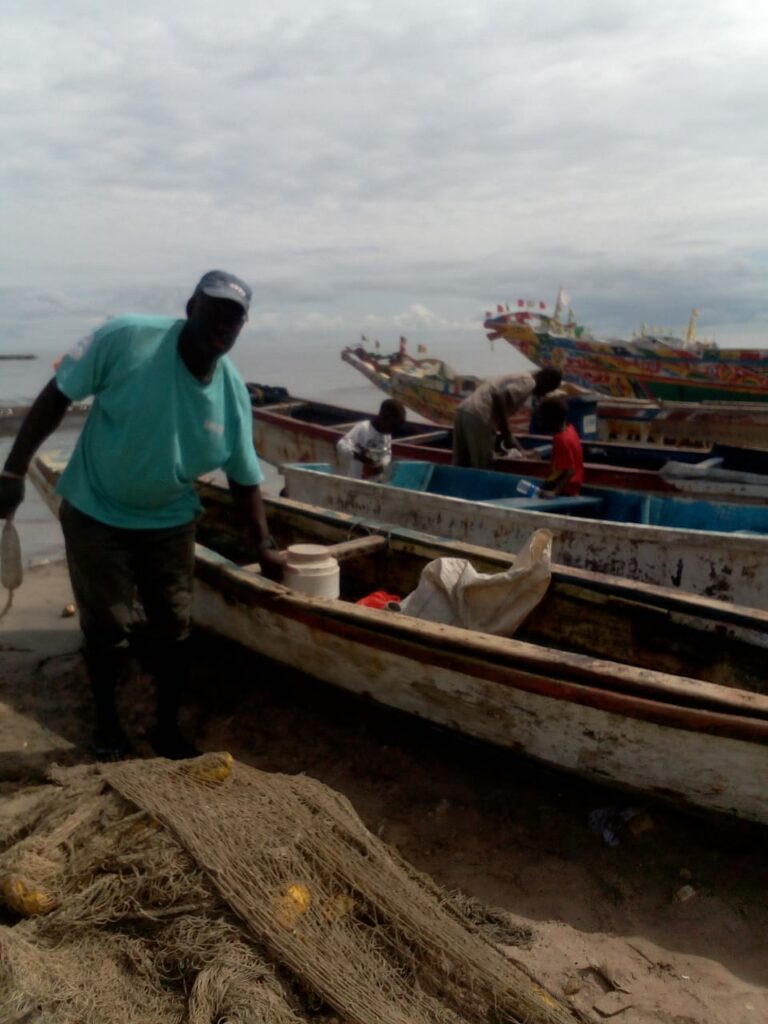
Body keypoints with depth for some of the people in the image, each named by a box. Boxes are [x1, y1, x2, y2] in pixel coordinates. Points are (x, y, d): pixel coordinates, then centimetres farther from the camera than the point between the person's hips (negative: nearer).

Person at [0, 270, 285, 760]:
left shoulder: (233, 393, -10)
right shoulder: (127, 337, -21)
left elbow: (245, 478, 0)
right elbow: (57, 395, -13)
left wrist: (264, 544, 0)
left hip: (169, 523, 3)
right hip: (96, 515, -3)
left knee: (173, 629, 8)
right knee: (107, 629, 7)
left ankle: (169, 728, 30)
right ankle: (107, 724, 32)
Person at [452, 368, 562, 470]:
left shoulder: (520, 378, 27)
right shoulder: (528, 382, -2)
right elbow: (500, 396, -17)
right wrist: (507, 434, -10)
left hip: (465, 410, 9)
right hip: (478, 415, -9)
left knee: (460, 466, 12)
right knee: (481, 468, 0)